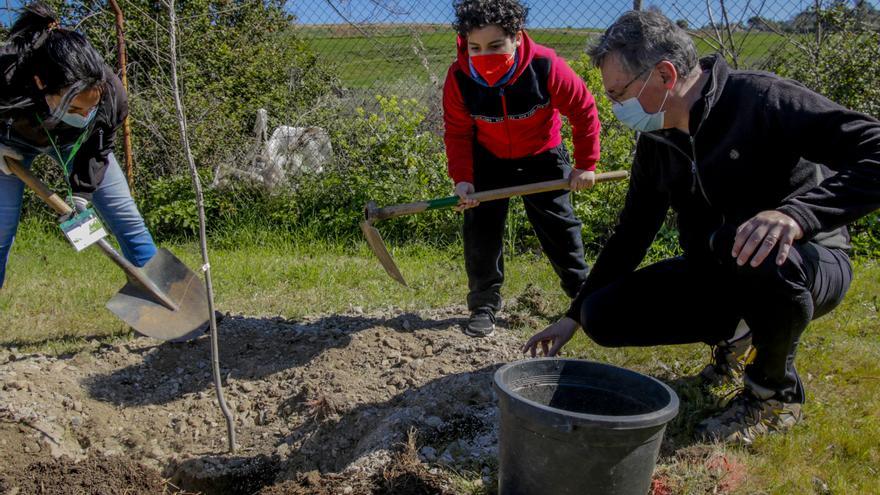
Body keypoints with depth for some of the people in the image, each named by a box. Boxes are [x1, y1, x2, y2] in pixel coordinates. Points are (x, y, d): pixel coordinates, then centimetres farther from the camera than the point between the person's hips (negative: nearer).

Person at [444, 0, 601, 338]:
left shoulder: (546, 66, -31)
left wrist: (585, 165, -12)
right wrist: (462, 178, -24)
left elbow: (584, 111, -16)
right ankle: (484, 304, 11)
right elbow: (457, 133, -11)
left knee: (559, 227, 5)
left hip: (543, 157, -1)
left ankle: (583, 294, 24)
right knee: (481, 228, -4)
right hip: (489, 160, 1)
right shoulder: (459, 78, -25)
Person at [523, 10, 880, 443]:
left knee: (752, 251, -42)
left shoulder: (763, 100, -21)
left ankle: (775, 394, -11)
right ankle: (733, 338, 13)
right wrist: (573, 317, 11)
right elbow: (630, 236, 10)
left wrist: (797, 214, -44)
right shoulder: (656, 144, 1)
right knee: (603, 315, -10)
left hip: (808, 264, -6)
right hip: (716, 275, 6)